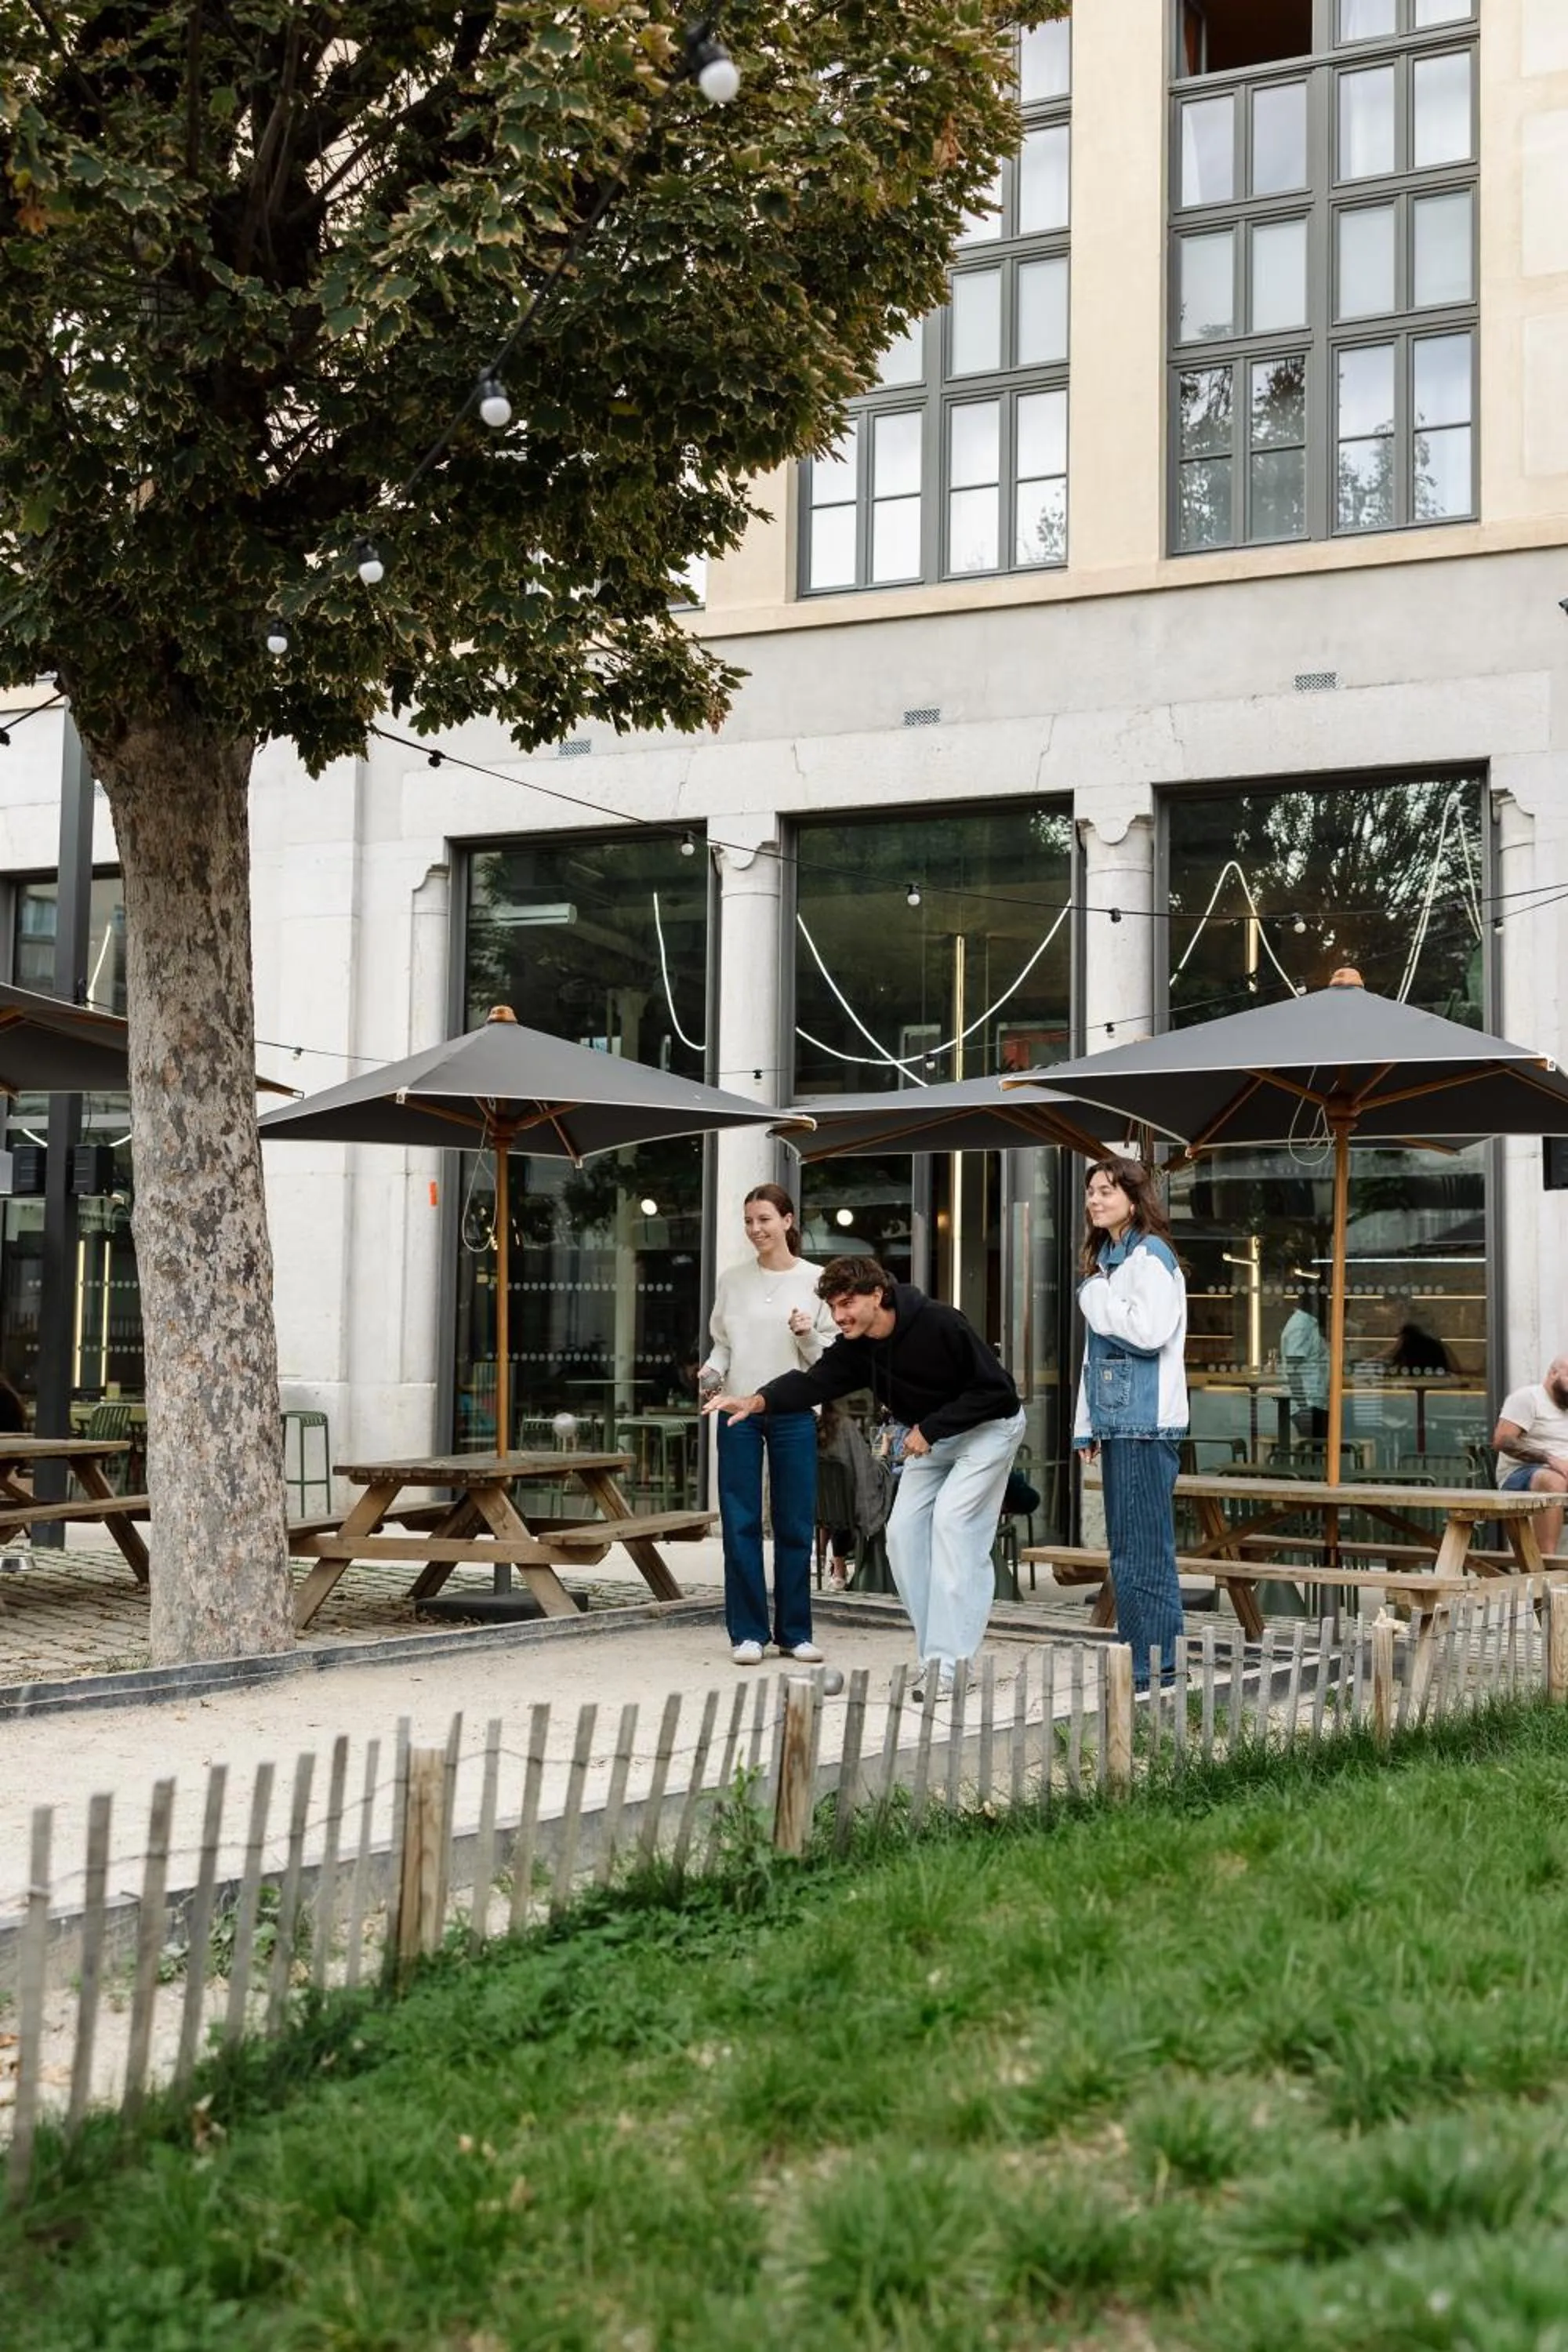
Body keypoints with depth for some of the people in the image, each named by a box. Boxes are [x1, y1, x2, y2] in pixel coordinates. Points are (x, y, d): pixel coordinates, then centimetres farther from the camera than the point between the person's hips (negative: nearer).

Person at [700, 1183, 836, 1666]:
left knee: (795, 1525, 3)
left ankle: (795, 1631, 13)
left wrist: (808, 1337, -17)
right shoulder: (732, 1280, 7)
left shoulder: (815, 1280, 2)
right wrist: (712, 1372, -6)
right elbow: (722, 1343, 13)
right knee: (741, 1523, 1)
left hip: (794, 1413, -1)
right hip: (739, 1411, 1)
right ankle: (748, 1631, 8)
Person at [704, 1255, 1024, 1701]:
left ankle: (948, 1663, -22)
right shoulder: (856, 1347, -8)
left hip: (987, 1428, -8)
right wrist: (758, 1400, -38)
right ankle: (934, 1655, 4)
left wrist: (931, 1429, -28)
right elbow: (814, 1382, -21)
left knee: (951, 1521, -21)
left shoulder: (940, 1325, -29)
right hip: (929, 1437, 8)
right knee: (904, 1531, -3)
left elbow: (995, 1390, -26)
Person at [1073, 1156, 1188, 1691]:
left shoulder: (1150, 1256, -8)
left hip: (1145, 1423, -9)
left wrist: (1097, 1298, -8)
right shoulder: (1104, 1260, 19)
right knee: (1127, 1548, 11)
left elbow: (1150, 1331, -21)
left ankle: (1153, 1667, -6)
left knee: (1144, 1549, -8)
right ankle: (1134, 1661, 16)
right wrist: (1087, 1424, 18)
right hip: (1116, 1421, 9)